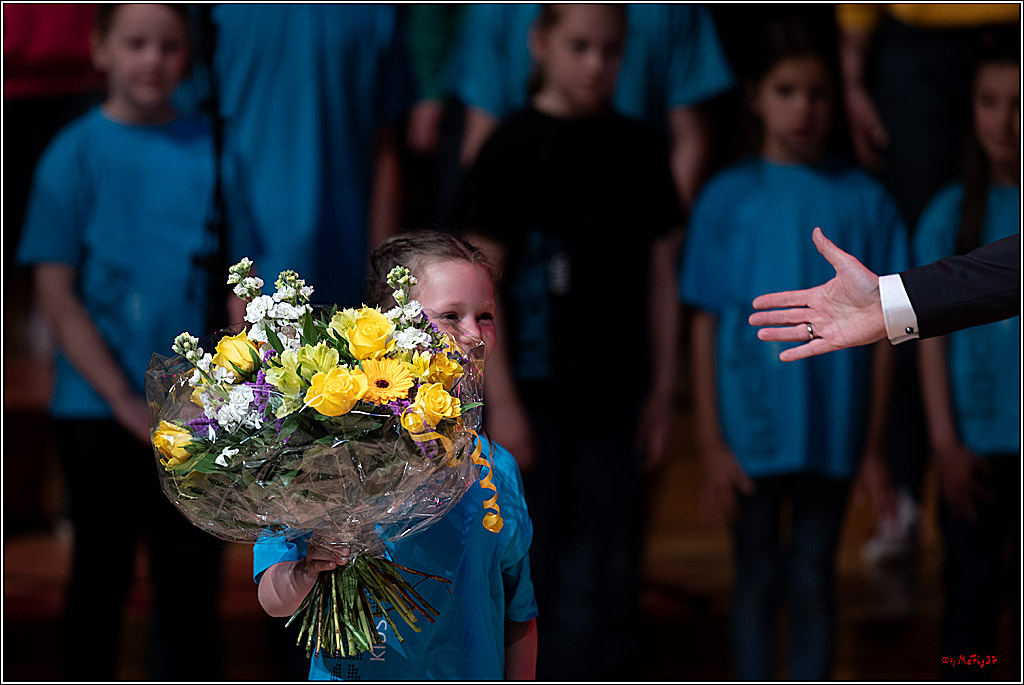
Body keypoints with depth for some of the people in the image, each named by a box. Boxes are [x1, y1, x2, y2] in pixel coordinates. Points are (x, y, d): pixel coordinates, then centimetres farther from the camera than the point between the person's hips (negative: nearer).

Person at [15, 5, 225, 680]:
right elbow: (56, 294, -6)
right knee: (104, 574, 6)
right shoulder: (75, 156, -4)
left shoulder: (210, 149, 1)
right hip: (99, 409, -2)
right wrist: (128, 404, -11)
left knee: (192, 579, 6)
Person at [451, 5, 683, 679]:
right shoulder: (516, 147, -5)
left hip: (613, 395, 3)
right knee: (531, 566, 2)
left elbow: (660, 278, 10)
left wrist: (661, 393, 8)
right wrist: (500, 397, -11)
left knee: (603, 574, 4)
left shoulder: (640, 150, 7)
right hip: (534, 392, -3)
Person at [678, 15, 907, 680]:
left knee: (814, 582, 9)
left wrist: (874, 446, 2)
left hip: (833, 430, 1)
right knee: (759, 580, 9)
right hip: (753, 426, -1)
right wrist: (712, 445, -6)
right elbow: (706, 326, -1)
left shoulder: (865, 200, 1)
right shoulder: (729, 197, -2)